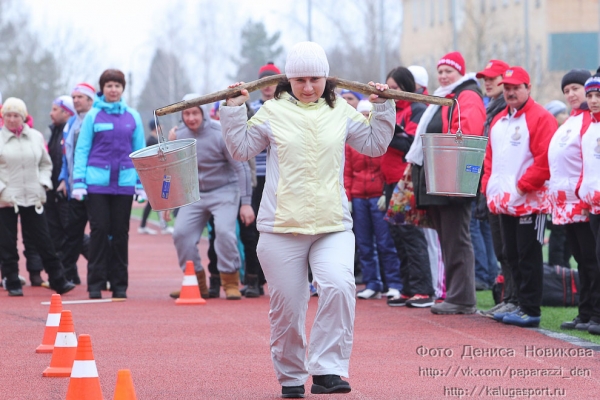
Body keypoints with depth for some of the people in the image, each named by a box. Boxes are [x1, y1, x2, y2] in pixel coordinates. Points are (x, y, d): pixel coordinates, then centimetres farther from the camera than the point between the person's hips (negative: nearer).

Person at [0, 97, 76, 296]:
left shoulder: (36, 137, 8)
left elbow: (46, 163, 17)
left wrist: (43, 183, 2)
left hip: (33, 198, 2)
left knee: (44, 242, 2)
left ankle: (58, 281, 6)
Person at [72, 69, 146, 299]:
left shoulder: (132, 117, 8)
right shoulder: (93, 116, 3)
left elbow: (140, 151, 11)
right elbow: (82, 149, 3)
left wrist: (142, 183, 5)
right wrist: (78, 182, -5)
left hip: (124, 182, 2)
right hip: (97, 182, -2)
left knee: (120, 232, 4)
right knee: (99, 230, -4)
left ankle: (119, 284, 9)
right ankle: (96, 284, 0)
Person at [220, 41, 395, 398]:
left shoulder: (341, 112, 9)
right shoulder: (273, 112, 3)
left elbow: (374, 143, 18)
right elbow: (242, 148, 8)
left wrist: (382, 107, 9)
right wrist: (235, 110, 0)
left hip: (333, 225, 1)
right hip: (282, 226, 0)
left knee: (339, 287, -24)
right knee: (287, 306, 4)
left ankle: (327, 371, -20)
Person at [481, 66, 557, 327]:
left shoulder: (540, 119, -9)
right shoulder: (498, 121, 17)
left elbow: (545, 159, -17)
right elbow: (491, 157, 22)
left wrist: (522, 186, -17)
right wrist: (488, 185, 8)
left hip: (529, 201, -8)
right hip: (504, 202, 8)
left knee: (528, 256, -6)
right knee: (512, 255, 11)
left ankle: (531, 311, -2)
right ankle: (522, 305, 18)